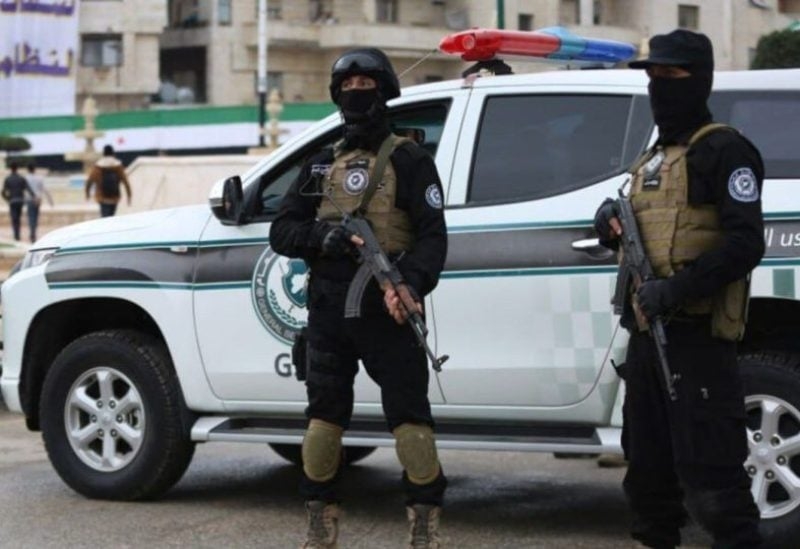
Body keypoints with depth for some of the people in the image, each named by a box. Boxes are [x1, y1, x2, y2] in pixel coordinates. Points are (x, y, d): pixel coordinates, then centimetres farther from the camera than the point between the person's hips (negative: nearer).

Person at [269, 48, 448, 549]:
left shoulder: (409, 161, 3)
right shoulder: (322, 166, 17)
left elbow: (433, 235, -7)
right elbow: (282, 232, 12)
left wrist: (410, 284, -25)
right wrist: (323, 236, -10)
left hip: (388, 313, -4)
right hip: (328, 315, 5)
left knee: (410, 418, -7)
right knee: (324, 417, 7)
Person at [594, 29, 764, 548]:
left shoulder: (724, 151, -8)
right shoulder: (654, 157, 20)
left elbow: (745, 245, -18)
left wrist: (674, 290, -26)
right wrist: (613, 224, 6)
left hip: (696, 335, -9)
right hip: (647, 331, 9)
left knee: (709, 470, -12)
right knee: (648, 462, 17)